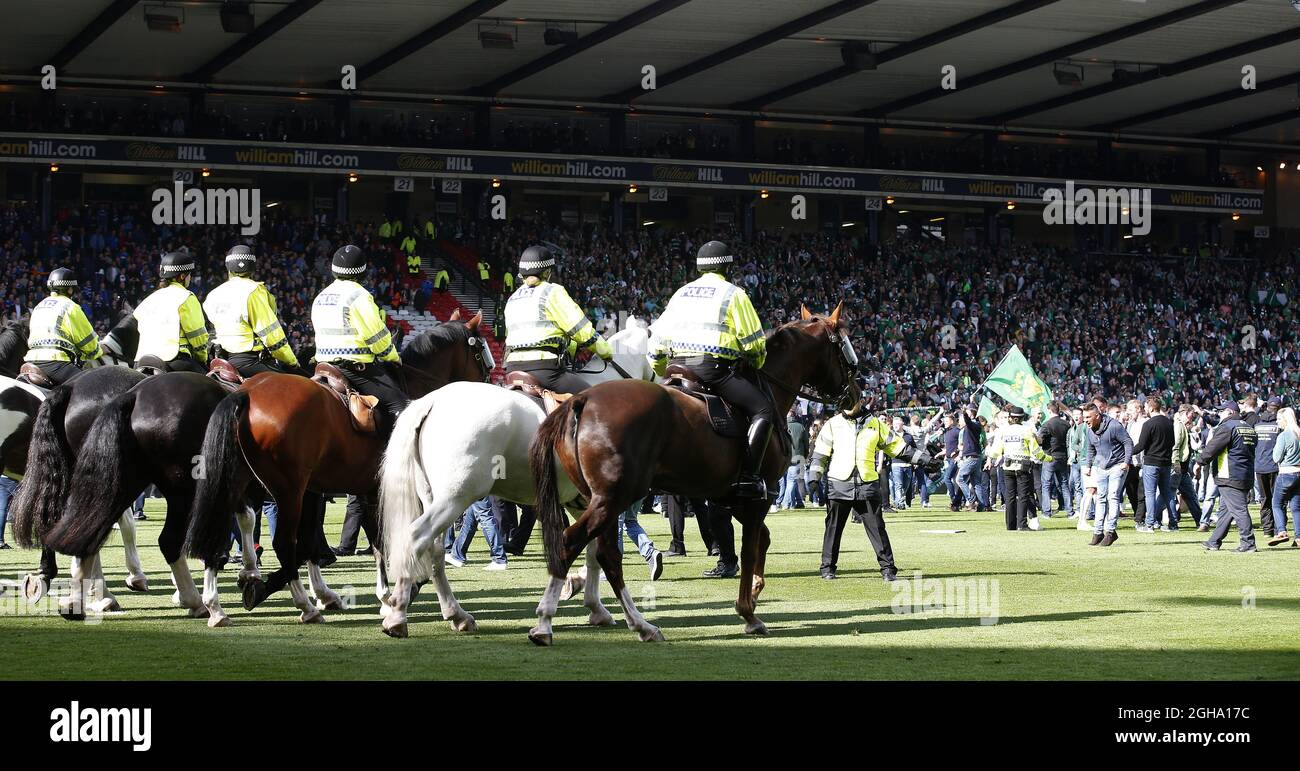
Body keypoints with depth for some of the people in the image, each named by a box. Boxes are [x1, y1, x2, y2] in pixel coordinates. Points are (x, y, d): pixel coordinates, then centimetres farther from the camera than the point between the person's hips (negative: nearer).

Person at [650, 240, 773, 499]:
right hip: (713, 368, -6)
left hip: (677, 367, 6)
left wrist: (661, 371, 34)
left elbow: (657, 338, 22)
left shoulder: (681, 293, 22)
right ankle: (748, 477, -17)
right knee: (764, 409, -5)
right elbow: (754, 341, 2)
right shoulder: (733, 293, 4)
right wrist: (757, 364, 22)